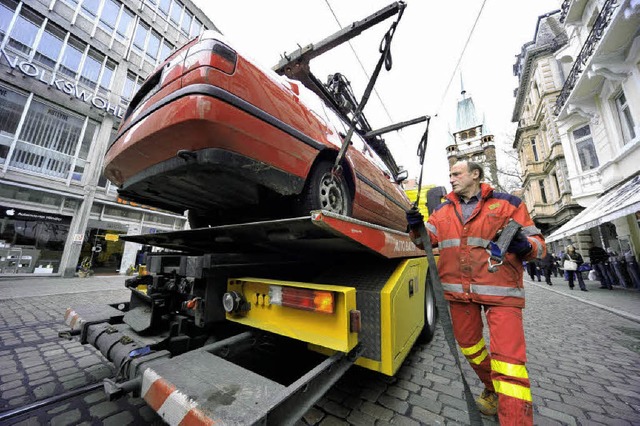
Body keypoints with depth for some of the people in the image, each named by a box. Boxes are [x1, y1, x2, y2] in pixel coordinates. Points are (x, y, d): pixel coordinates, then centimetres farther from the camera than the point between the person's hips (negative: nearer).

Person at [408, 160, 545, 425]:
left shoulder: (507, 204, -1)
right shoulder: (442, 210, 9)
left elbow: (538, 243, -1)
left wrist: (525, 245, -24)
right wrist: (416, 227, -11)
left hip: (500, 291, -4)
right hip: (458, 290, 5)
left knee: (508, 359, -8)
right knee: (469, 346, 20)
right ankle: (492, 390, 47)